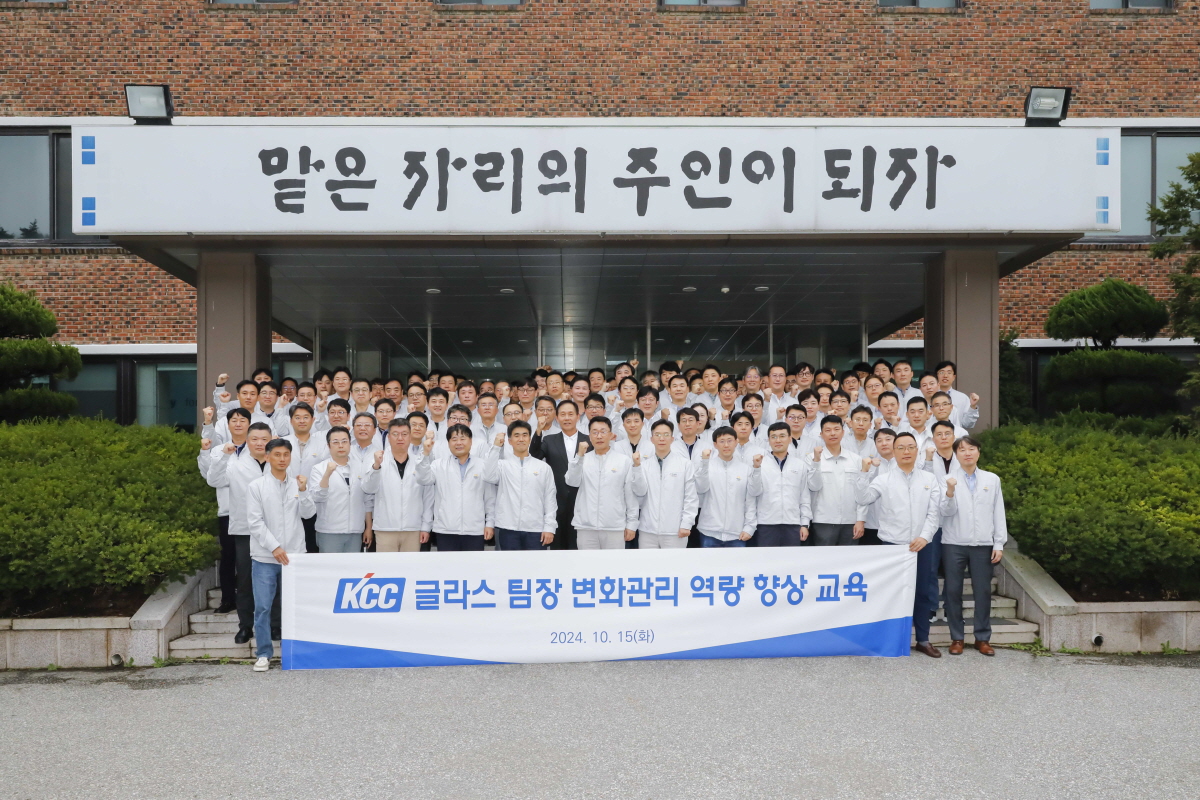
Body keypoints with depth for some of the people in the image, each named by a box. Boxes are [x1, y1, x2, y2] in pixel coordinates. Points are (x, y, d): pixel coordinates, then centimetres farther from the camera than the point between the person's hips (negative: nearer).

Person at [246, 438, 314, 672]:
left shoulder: (298, 483, 5)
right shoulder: (256, 486, -3)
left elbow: (308, 513, -2)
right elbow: (255, 521, -6)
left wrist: (303, 492, -18)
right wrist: (274, 547, -12)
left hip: (294, 554, 2)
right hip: (264, 556, -2)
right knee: (263, 607, 0)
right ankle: (264, 653, 10)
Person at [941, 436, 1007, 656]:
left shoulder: (992, 479, 8)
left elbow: (998, 513, 8)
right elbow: (946, 512, -5)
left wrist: (999, 544, 3)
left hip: (983, 545, 1)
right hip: (954, 544, -1)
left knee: (983, 591, 4)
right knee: (953, 590, 3)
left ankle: (983, 638, 15)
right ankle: (957, 638, 13)